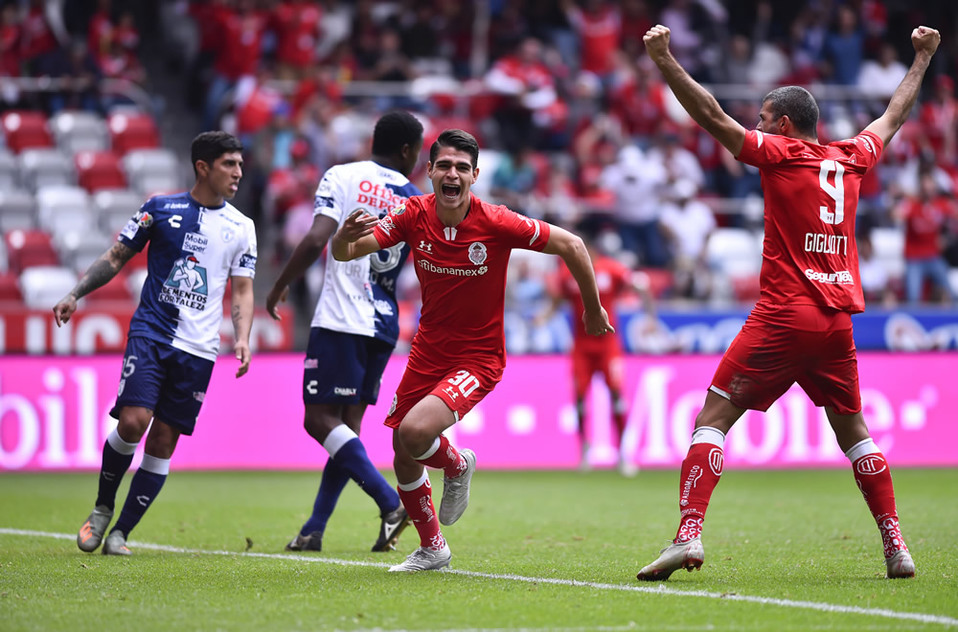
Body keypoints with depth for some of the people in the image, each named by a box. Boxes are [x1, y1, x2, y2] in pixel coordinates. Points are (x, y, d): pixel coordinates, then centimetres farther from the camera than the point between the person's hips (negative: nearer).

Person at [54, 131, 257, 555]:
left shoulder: (241, 228, 9)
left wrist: (242, 338, -4)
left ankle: (121, 532, 10)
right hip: (150, 330, -2)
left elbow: (242, 290, 12)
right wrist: (74, 295, 2)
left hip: (198, 349, 2)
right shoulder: (161, 209, 5)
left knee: (163, 441, 0)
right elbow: (117, 257, 11)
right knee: (133, 420, -19)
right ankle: (102, 508, 4)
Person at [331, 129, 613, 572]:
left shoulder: (497, 223, -19)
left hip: (478, 358, -5)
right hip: (428, 351, 5)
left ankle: (457, 466, 9)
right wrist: (344, 238, -37)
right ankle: (431, 548, 33)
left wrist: (592, 309, 0)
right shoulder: (414, 216, -9)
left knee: (414, 433, -26)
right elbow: (345, 253, -12)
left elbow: (570, 245, -9)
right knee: (404, 459, 8)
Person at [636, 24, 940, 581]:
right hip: (838, 320, 6)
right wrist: (923, 58, 44)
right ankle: (896, 545, 14)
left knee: (713, 418, -5)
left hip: (784, 317, -6)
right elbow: (894, 116, 30)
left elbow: (711, 115, -9)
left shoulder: (780, 154, -3)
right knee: (853, 429, 18)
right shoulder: (854, 158, 13)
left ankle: (688, 535, -19)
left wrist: (664, 60, -7)